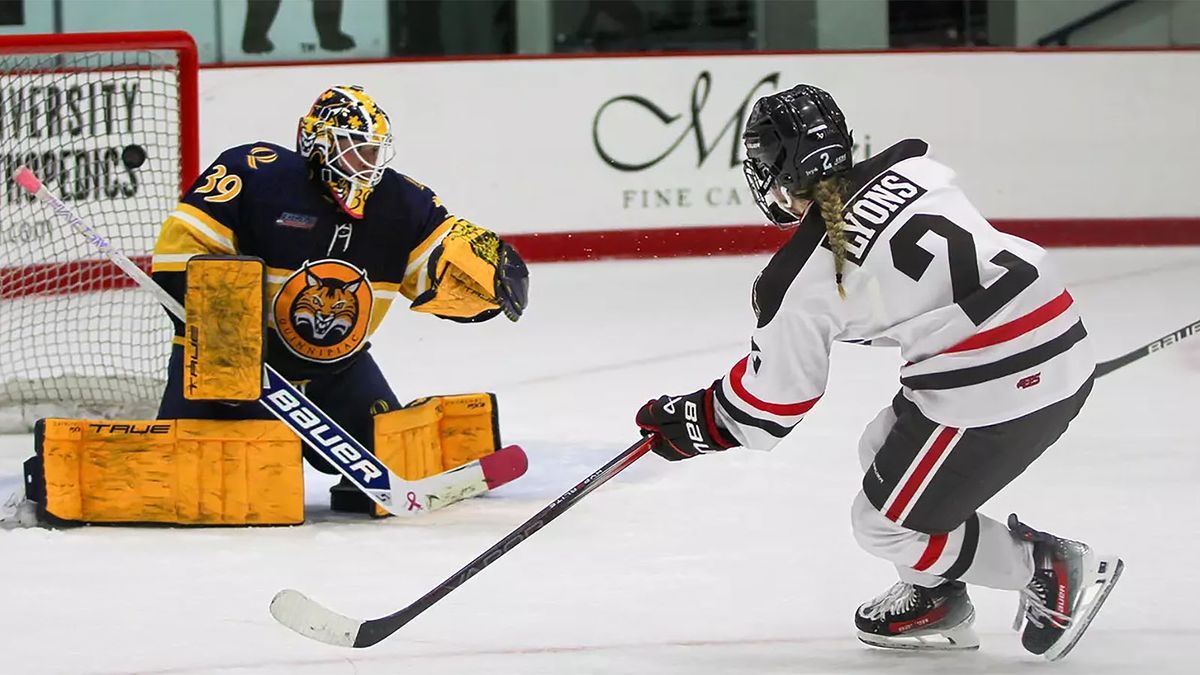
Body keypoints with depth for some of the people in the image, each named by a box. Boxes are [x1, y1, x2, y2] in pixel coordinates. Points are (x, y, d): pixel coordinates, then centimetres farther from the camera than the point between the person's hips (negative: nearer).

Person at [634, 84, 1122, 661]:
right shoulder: (910, 165, 6)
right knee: (886, 452, 26)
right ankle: (933, 602, 36)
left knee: (886, 524, 10)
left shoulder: (799, 280, -7)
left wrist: (693, 423, 22)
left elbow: (770, 403, 4)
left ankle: (1054, 572, 10)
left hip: (994, 388, -8)